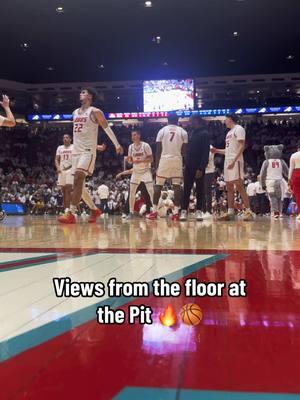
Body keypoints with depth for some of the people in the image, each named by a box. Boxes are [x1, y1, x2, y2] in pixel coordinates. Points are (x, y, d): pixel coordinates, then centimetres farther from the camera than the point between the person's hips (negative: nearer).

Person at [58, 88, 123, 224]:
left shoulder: (95, 112, -4)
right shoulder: (75, 113, 17)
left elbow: (107, 128, 0)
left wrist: (117, 145, -1)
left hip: (88, 151, -8)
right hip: (76, 151, 8)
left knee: (78, 179, -22)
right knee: (79, 183, 8)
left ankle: (71, 214, -27)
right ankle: (95, 210, 21)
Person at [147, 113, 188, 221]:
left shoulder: (162, 131, 4)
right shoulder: (183, 132, 6)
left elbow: (158, 150, 1)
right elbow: (184, 150, 3)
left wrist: (156, 165, 6)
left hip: (164, 160, 0)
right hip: (177, 160, 1)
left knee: (158, 185, 7)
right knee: (177, 186, 1)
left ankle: (154, 212, 6)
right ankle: (176, 213, -4)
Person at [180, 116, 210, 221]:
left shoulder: (204, 133, -8)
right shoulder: (193, 133, 16)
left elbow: (205, 152, -15)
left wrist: (201, 168, -21)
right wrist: (186, 163, 12)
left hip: (199, 167, -7)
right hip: (189, 166, 7)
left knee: (200, 189, 3)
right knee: (186, 189, 4)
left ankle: (199, 211, 9)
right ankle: (184, 211, 6)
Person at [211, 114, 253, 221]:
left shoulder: (238, 129, -5)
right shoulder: (229, 132, 23)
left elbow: (241, 146, -15)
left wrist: (234, 160, -24)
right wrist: (217, 150, 18)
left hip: (235, 161, -9)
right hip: (227, 161, 9)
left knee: (239, 186, -14)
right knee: (229, 187, 6)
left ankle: (248, 211, -14)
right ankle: (230, 212, 8)